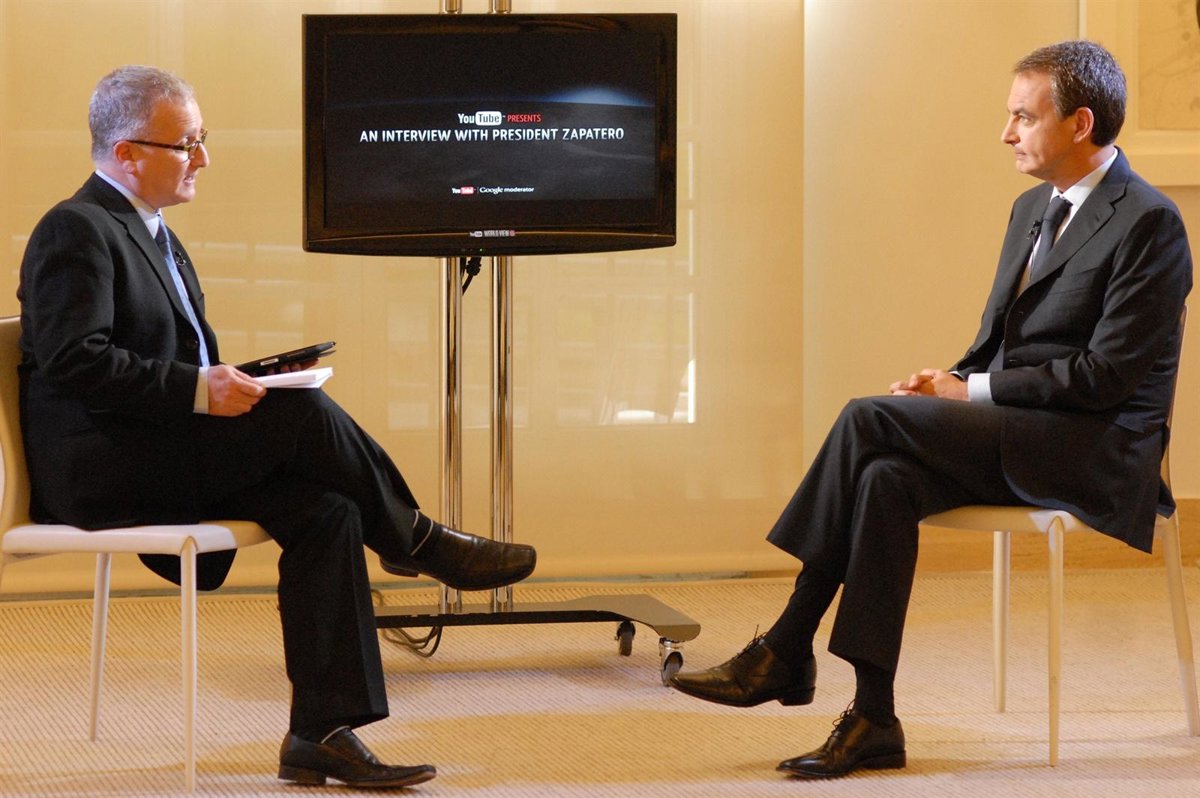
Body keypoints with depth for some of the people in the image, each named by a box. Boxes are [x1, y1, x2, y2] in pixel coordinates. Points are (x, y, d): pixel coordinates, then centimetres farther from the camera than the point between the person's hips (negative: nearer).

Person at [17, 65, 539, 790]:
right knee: (303, 415, -24)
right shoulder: (76, 230, -10)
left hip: (164, 458, 10)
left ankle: (322, 733, -16)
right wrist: (197, 390, -25)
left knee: (325, 511, -13)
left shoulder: (151, 234, 22)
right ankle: (419, 544, 0)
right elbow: (74, 360, -22)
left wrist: (228, 380, 5)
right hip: (99, 469, -10)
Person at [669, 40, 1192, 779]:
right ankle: (873, 720, -23)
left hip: (1095, 449, -8)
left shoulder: (1148, 223, -11)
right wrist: (950, 386, -1)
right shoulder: (1033, 208, 17)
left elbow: (1107, 375, -18)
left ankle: (786, 648, -16)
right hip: (1019, 438, 8)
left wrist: (972, 391, -15)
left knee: (870, 417, -23)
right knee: (886, 480, -22)